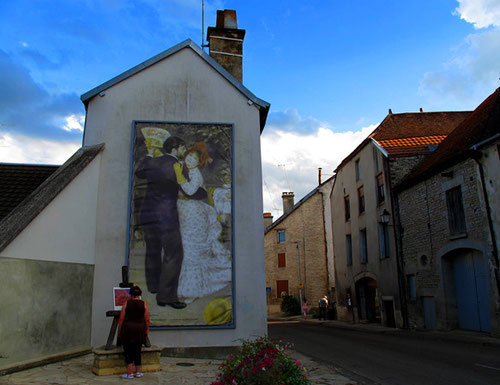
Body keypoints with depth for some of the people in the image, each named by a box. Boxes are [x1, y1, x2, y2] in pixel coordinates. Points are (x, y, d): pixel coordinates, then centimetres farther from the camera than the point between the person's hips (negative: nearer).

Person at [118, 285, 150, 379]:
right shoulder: (143, 304, 0)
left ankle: (129, 373, 4)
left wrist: (119, 331, 4)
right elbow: (147, 320, -1)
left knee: (128, 352, 7)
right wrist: (146, 332, 9)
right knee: (137, 351, 14)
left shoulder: (126, 303, -3)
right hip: (140, 329, 2)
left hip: (128, 328, -2)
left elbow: (121, 319, -4)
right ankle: (138, 372, 17)